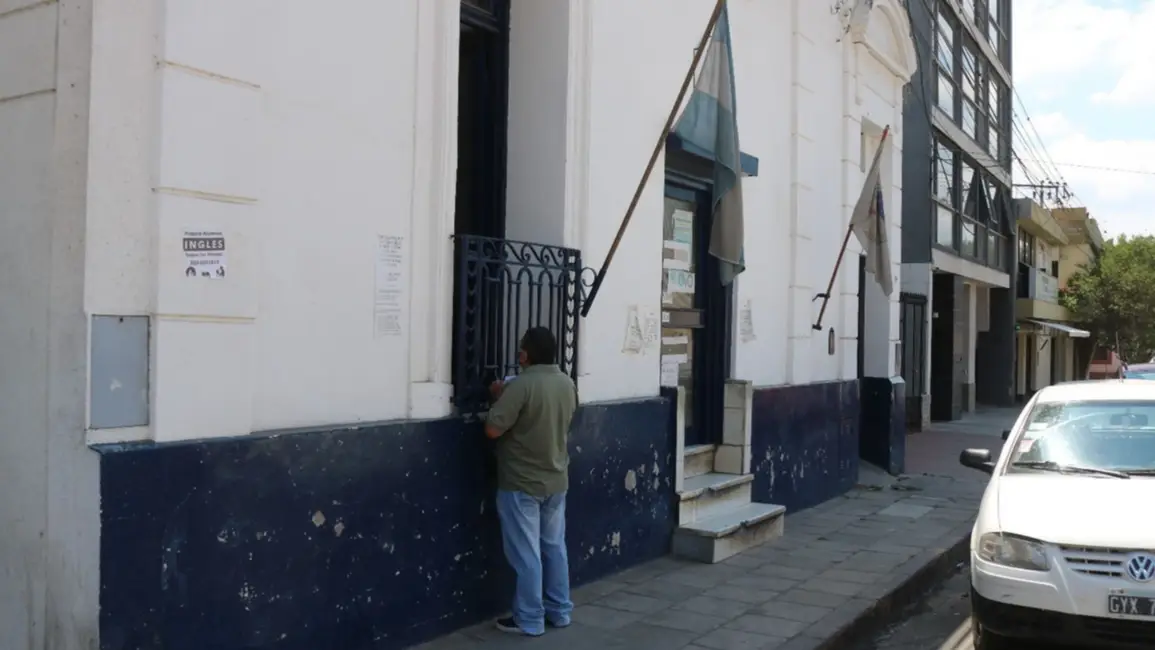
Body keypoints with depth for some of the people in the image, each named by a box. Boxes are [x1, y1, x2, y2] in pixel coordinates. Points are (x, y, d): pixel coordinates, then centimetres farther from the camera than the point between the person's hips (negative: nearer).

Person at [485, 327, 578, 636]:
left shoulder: (521, 385, -21)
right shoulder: (567, 383, 3)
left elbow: (492, 430, -22)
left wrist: (499, 398, -5)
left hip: (522, 484, -7)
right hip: (556, 480, 7)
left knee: (526, 554, 2)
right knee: (554, 547, 16)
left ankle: (529, 620, 10)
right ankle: (559, 611, 25)